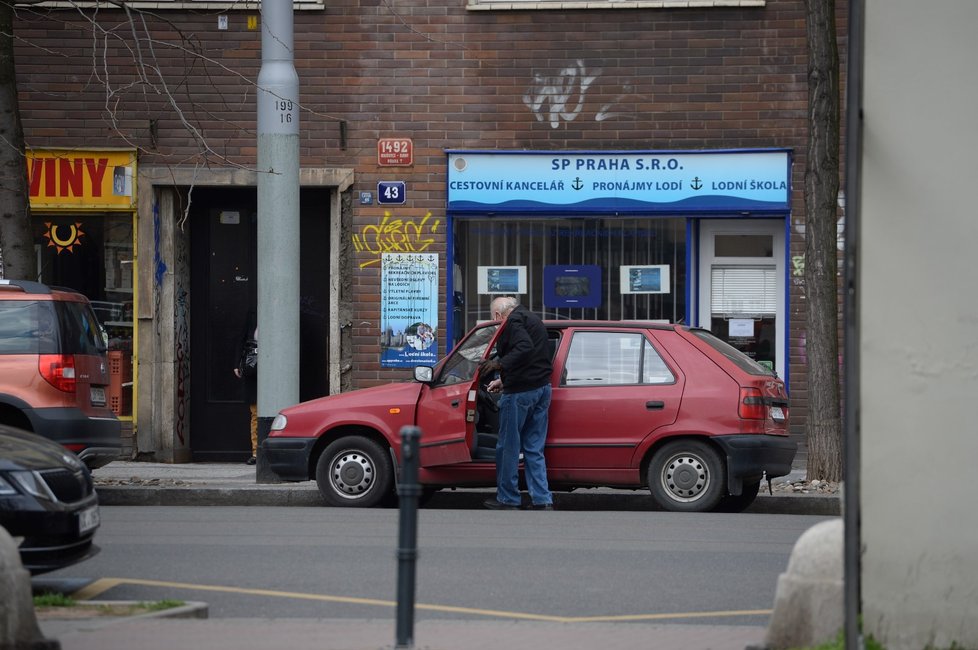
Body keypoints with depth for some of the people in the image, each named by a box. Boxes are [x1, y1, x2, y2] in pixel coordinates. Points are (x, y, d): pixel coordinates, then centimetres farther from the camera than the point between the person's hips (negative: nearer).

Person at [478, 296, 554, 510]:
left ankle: (508, 499, 9)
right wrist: (503, 380, 34)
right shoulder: (532, 319, 20)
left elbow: (525, 349, -26)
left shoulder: (513, 321, -10)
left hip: (520, 392, -9)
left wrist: (499, 363, -25)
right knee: (534, 448, 11)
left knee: (508, 447, 3)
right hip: (542, 388, 9)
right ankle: (542, 500, 6)